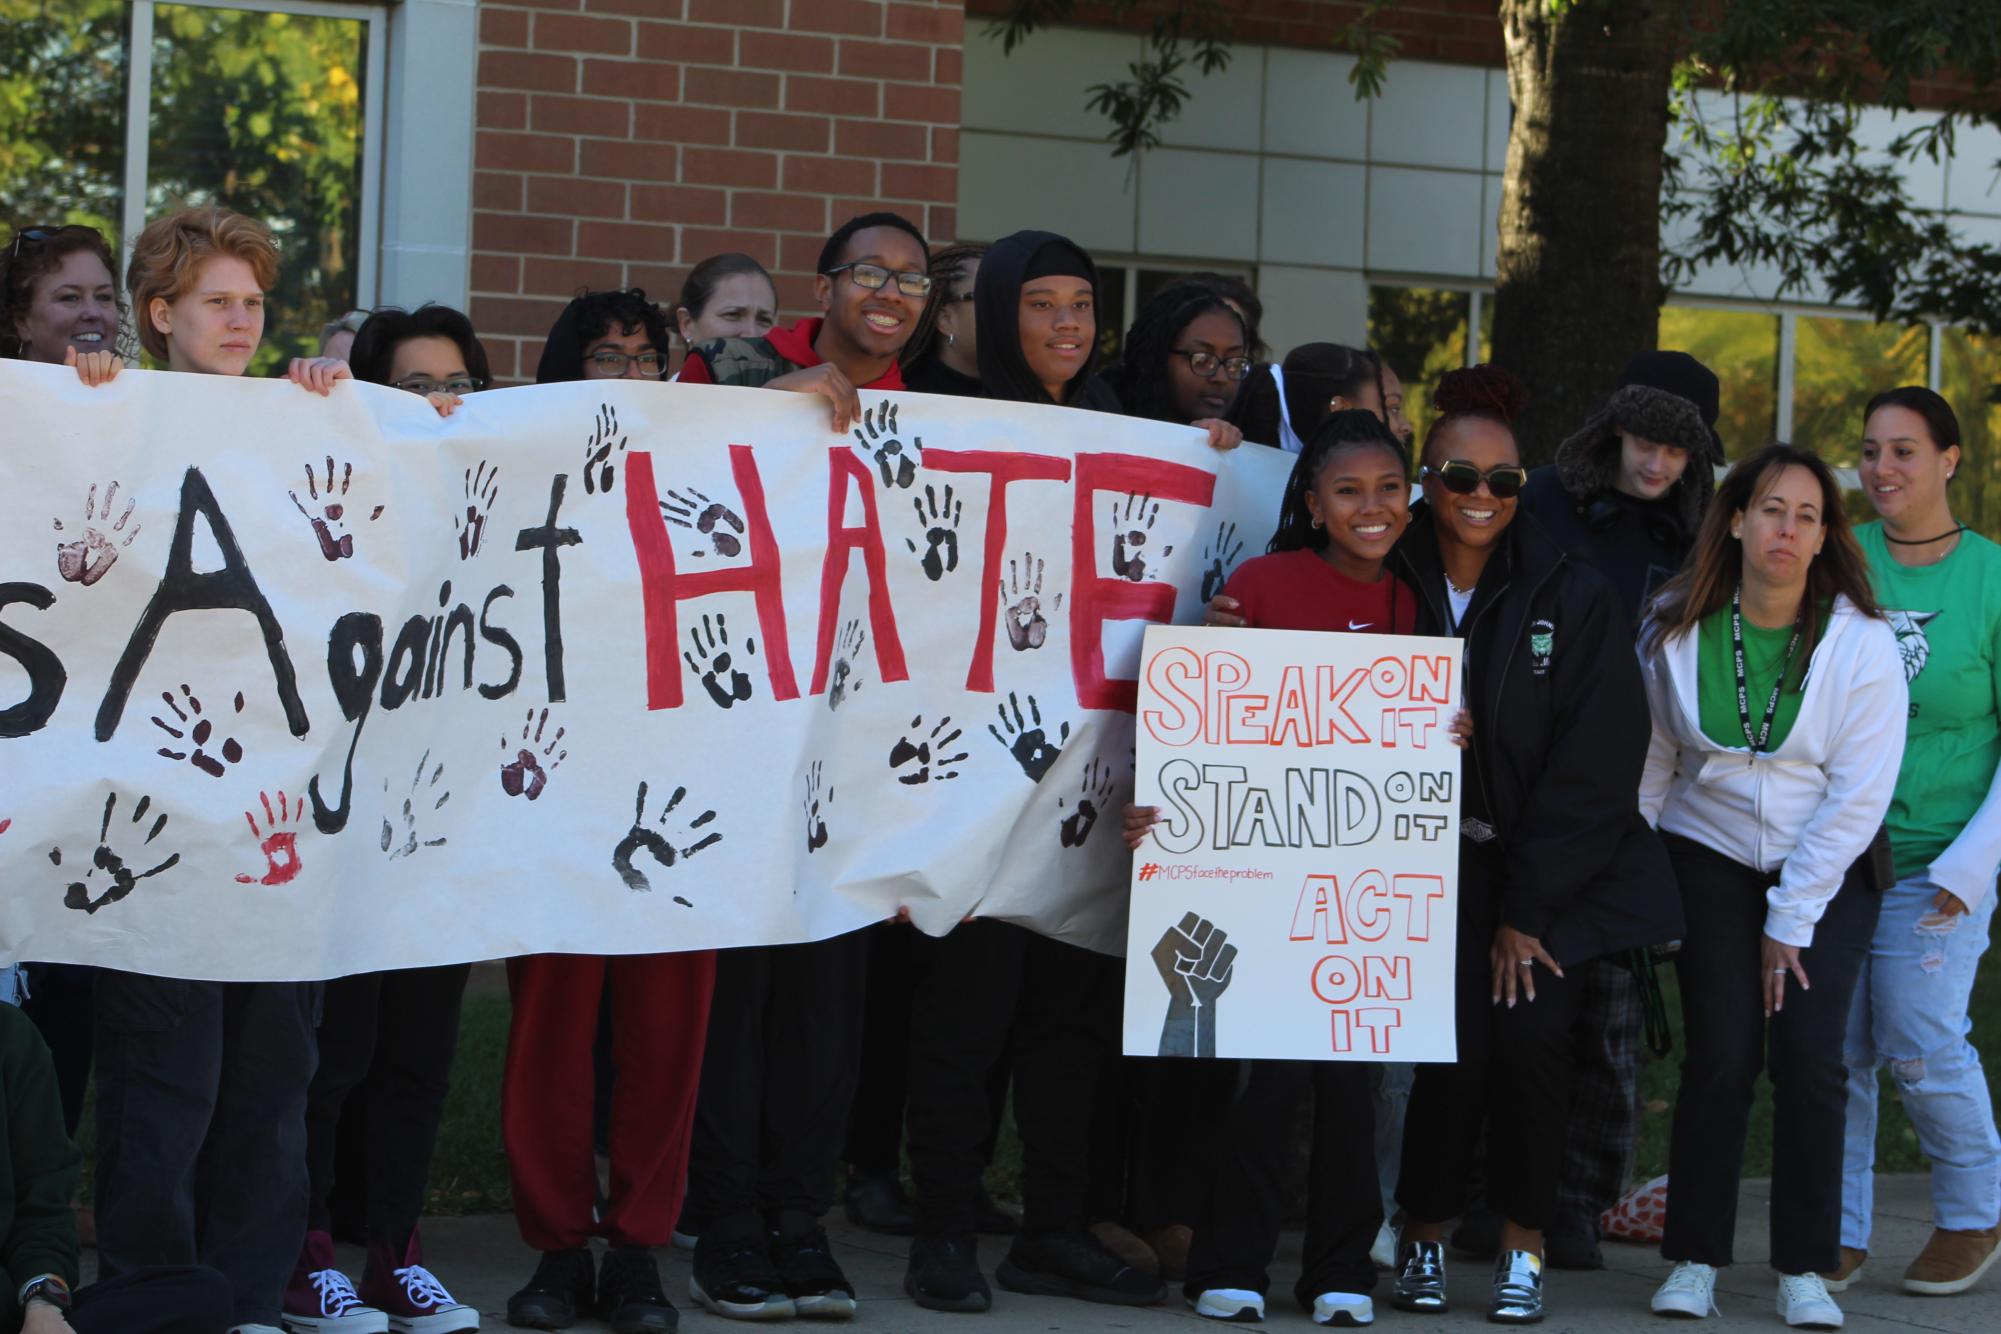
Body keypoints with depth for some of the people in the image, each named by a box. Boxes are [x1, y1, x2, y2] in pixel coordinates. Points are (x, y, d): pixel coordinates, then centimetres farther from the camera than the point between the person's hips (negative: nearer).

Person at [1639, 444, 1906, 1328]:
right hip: (1710, 863, 1)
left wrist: (1791, 922, -11)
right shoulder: (1677, 631, -6)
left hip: (1825, 873, -1)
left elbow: (1858, 796, -11)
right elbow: (1652, 758, 7)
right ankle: (1694, 1261, 2)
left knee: (1808, 1056, -11)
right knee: (1720, 1055, -10)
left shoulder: (1862, 644, -12)